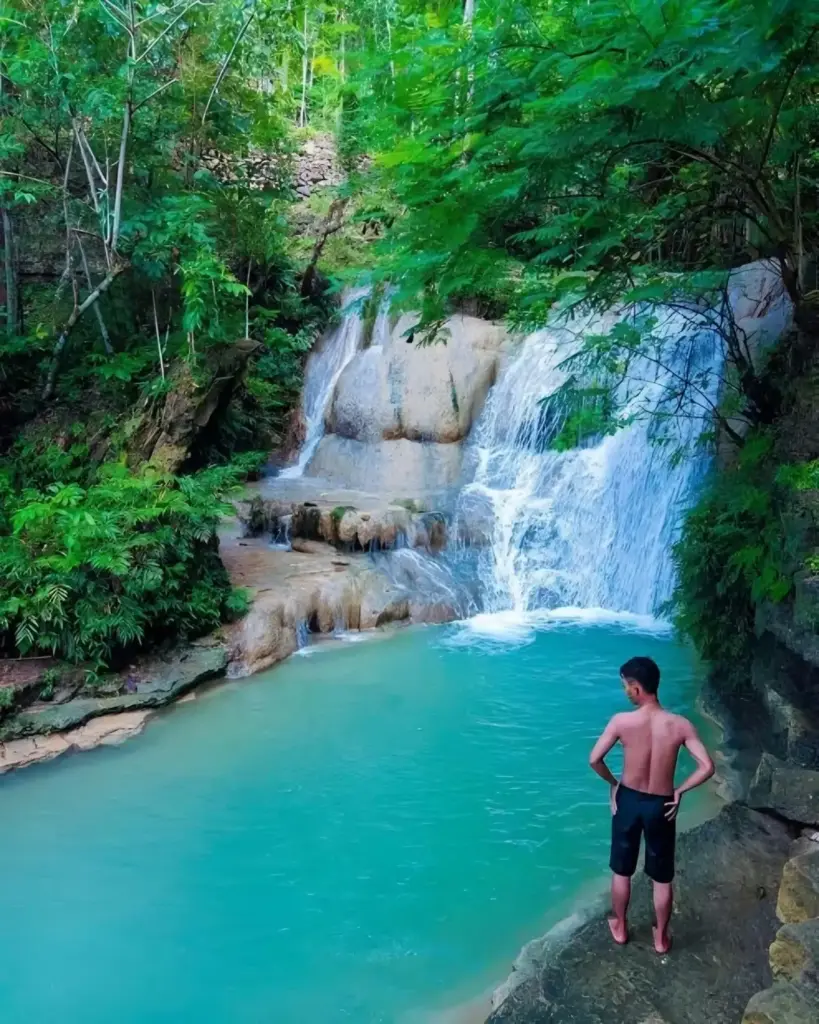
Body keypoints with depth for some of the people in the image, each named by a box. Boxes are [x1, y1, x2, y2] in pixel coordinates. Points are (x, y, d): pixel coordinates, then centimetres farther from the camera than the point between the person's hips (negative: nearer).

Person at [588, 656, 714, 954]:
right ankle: (661, 937, 35)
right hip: (661, 805, 1)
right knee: (662, 878, 20)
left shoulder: (621, 721, -20)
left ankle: (620, 928, 38)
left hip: (628, 800, 0)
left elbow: (594, 759, -16)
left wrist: (613, 783, 3)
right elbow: (707, 767, -18)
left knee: (622, 871, 21)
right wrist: (679, 791, -4)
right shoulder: (680, 725, -17)